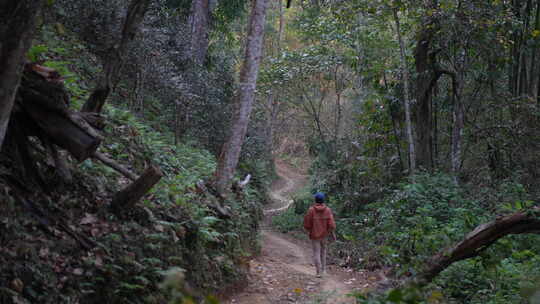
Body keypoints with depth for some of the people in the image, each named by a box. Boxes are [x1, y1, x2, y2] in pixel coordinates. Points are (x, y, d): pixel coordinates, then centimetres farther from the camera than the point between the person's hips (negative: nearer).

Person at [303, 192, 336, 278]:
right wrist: (332, 234, 0)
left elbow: (307, 224, -9)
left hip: (314, 235, -2)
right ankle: (323, 269, 23)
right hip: (324, 235, 2)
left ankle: (319, 272, -1)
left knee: (316, 253, 5)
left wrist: (308, 230, 12)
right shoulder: (328, 210, -11)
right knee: (323, 251, 23)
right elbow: (331, 224, -14)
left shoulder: (311, 210, -16)